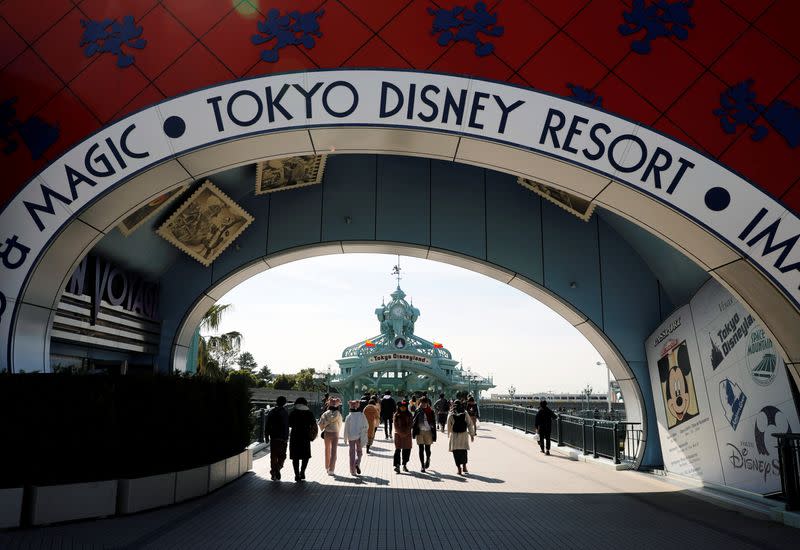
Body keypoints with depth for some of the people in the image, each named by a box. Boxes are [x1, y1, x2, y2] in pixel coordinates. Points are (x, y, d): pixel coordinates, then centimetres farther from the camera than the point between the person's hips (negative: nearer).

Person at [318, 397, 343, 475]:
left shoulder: (326, 413, -4)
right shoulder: (338, 413, -10)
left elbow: (321, 423, -8)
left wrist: (322, 429, 8)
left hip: (327, 433, 3)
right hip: (335, 433, -3)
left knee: (327, 450, 20)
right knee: (333, 452, -1)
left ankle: (327, 468, 32)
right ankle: (331, 470, -9)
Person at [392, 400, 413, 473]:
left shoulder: (409, 415, 7)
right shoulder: (396, 415, 3)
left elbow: (410, 424, 2)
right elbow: (396, 425, -1)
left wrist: (406, 432, -10)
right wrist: (401, 433, -9)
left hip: (407, 434, 2)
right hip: (398, 434, -2)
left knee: (407, 450, 5)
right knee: (398, 449, -10)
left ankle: (405, 465, 18)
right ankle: (397, 465, -15)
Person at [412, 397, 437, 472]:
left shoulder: (430, 411, 2)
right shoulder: (417, 411, 4)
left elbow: (433, 423, 3)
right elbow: (414, 422, 3)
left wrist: (434, 434, 0)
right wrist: (413, 431, -10)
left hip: (428, 432, 0)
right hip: (420, 432, 0)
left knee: (427, 449, 5)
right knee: (421, 449, 0)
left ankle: (427, 460, 35)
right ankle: (422, 466, 8)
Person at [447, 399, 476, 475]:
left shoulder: (451, 415, -5)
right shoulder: (465, 413, -1)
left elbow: (449, 426, 0)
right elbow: (470, 424, 0)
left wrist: (449, 435, 14)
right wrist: (472, 434, 7)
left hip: (454, 435, -2)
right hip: (464, 434, 2)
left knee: (456, 453, 3)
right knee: (464, 451, 19)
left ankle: (459, 469, -2)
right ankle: (464, 467, 22)